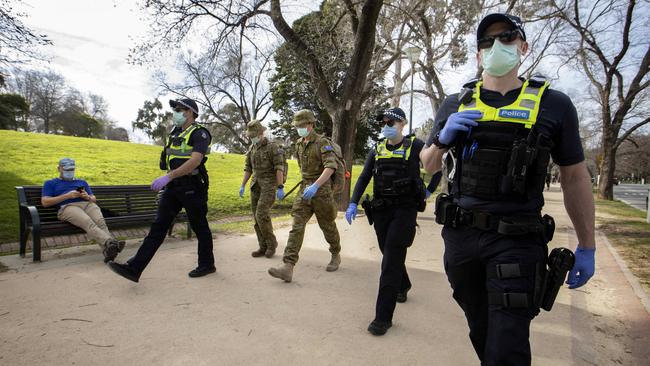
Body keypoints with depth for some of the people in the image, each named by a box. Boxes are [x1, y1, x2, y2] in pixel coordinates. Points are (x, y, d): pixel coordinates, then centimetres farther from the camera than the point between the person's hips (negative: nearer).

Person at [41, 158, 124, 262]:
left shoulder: (82, 182, 38)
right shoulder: (50, 183, 28)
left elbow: (94, 199, 31)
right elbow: (45, 202, 11)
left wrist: (88, 197, 5)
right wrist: (67, 196, -1)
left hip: (88, 204, 3)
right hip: (67, 207, -3)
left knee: (100, 221, -35)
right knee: (88, 223, -38)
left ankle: (108, 251, -55)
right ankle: (110, 243, -62)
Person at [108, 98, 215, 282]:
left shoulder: (199, 133, -11)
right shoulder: (175, 133, 16)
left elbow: (196, 160, -25)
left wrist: (168, 176, -31)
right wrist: (168, 179, 23)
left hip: (192, 188, -7)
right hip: (173, 186, 8)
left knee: (199, 227, 5)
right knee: (158, 225, 1)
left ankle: (207, 264, 22)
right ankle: (134, 268, -1)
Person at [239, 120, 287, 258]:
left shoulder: (273, 146, -9)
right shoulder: (252, 149, 13)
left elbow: (279, 168, -14)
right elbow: (248, 169, 17)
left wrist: (280, 188, -20)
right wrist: (242, 186, 11)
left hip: (269, 185, -7)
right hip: (255, 185, 7)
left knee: (262, 215, -17)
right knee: (257, 217, 4)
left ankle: (271, 243, 1)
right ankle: (263, 247, 11)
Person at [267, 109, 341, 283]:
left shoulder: (322, 142, -12)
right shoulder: (299, 144, 10)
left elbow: (331, 166, -24)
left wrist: (315, 185, -34)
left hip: (321, 189, -5)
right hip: (305, 189, 6)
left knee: (328, 226, 10)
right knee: (297, 226, -7)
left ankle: (336, 255, 35)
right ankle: (288, 266, -13)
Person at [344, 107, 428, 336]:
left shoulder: (415, 146, -4)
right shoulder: (377, 150, 8)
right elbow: (364, 178, 6)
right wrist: (353, 203, -4)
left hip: (405, 209, -5)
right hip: (381, 209, 5)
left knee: (391, 259, -9)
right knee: (390, 254, 17)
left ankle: (383, 316, -4)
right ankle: (403, 286, 47)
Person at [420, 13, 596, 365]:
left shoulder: (553, 104, -1)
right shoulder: (454, 105, 6)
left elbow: (574, 177, 3)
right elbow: (428, 165, 11)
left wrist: (587, 246, 4)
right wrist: (443, 137, -10)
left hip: (516, 241, -3)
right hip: (459, 234, 3)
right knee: (481, 332, 20)